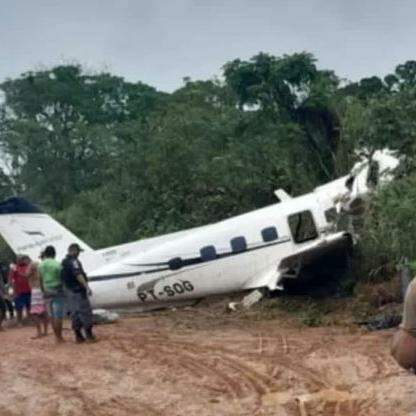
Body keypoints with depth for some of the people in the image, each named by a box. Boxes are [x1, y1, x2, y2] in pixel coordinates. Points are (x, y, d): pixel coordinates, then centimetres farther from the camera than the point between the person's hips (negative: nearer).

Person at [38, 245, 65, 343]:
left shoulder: (40, 265, 3)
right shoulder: (57, 264, -12)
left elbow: (41, 280, 7)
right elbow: (62, 278, -7)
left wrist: (44, 291, 16)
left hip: (47, 292, 5)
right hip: (57, 292, -5)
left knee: (52, 315, 12)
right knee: (58, 316, -1)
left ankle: (56, 336, 16)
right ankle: (59, 337, 1)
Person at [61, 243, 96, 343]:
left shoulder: (63, 262, 16)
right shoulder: (73, 261, -14)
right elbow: (78, 275, -26)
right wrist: (86, 286, -31)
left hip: (69, 291, 9)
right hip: (78, 290, -9)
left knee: (74, 313, 11)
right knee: (85, 312, -4)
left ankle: (78, 336, 13)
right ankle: (88, 334, -4)